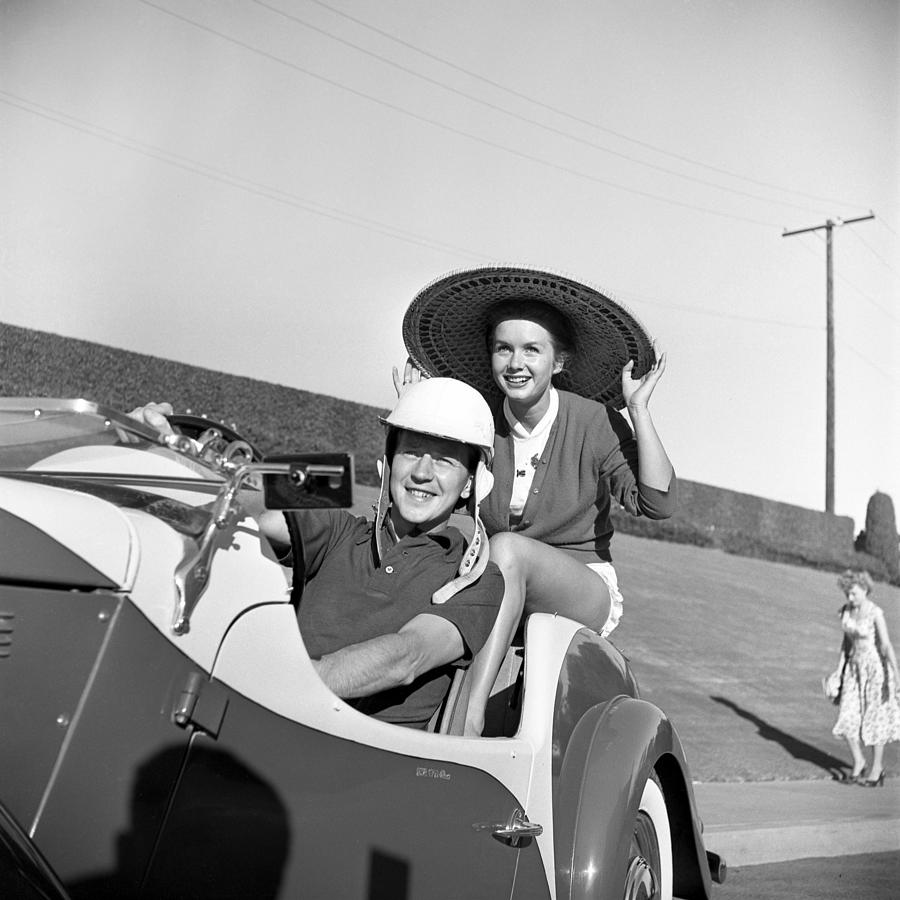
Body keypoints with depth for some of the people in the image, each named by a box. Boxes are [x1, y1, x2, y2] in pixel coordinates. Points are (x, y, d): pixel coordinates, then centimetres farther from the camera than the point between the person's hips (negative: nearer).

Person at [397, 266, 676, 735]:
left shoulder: (594, 422, -6)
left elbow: (657, 502, -14)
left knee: (507, 547, -35)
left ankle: (466, 719, -44)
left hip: (584, 594, -3)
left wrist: (638, 409, -17)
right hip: (499, 591, 4)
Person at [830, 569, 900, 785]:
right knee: (847, 718, 2)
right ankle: (858, 761, 21)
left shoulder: (875, 613, -18)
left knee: (875, 718, 5)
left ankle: (877, 768, 20)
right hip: (854, 667, 6)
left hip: (875, 668, -6)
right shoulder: (846, 611, 1)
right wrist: (840, 669, 14)